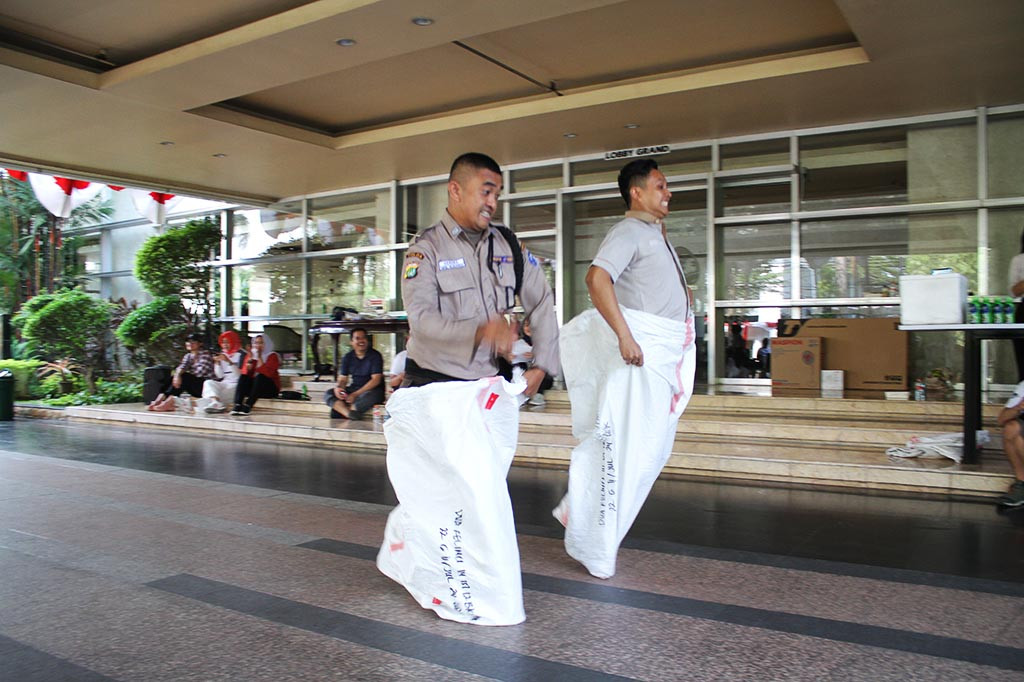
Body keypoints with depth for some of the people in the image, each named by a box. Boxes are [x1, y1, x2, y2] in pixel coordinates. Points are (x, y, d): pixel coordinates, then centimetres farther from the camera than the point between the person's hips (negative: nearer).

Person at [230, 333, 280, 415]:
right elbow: (246, 373, -4)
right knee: (243, 377, -22)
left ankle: (247, 406, -40)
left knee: (259, 376, -31)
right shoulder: (250, 355, 10)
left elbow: (266, 373, -20)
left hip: (270, 388, -4)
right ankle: (237, 406, -37)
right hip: (253, 387, 4)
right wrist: (250, 358, -13)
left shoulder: (272, 356, -3)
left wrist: (259, 357, -19)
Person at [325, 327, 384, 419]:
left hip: (371, 390, -5)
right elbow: (343, 378, 8)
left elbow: (376, 380, -14)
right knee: (328, 393, -15)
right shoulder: (348, 357, 9)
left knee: (370, 396, -39)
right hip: (353, 389, 5)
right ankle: (349, 414, -36)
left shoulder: (375, 356, -6)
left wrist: (356, 394, -22)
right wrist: (338, 388, -18)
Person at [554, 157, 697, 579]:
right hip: (640, 346, -10)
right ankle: (595, 552, 4)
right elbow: (597, 277, -26)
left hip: (666, 351, 10)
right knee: (624, 446, -7)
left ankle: (580, 511, 23)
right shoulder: (629, 231, -9)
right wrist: (624, 335, -31)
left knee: (654, 447, 13)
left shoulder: (655, 234, 22)